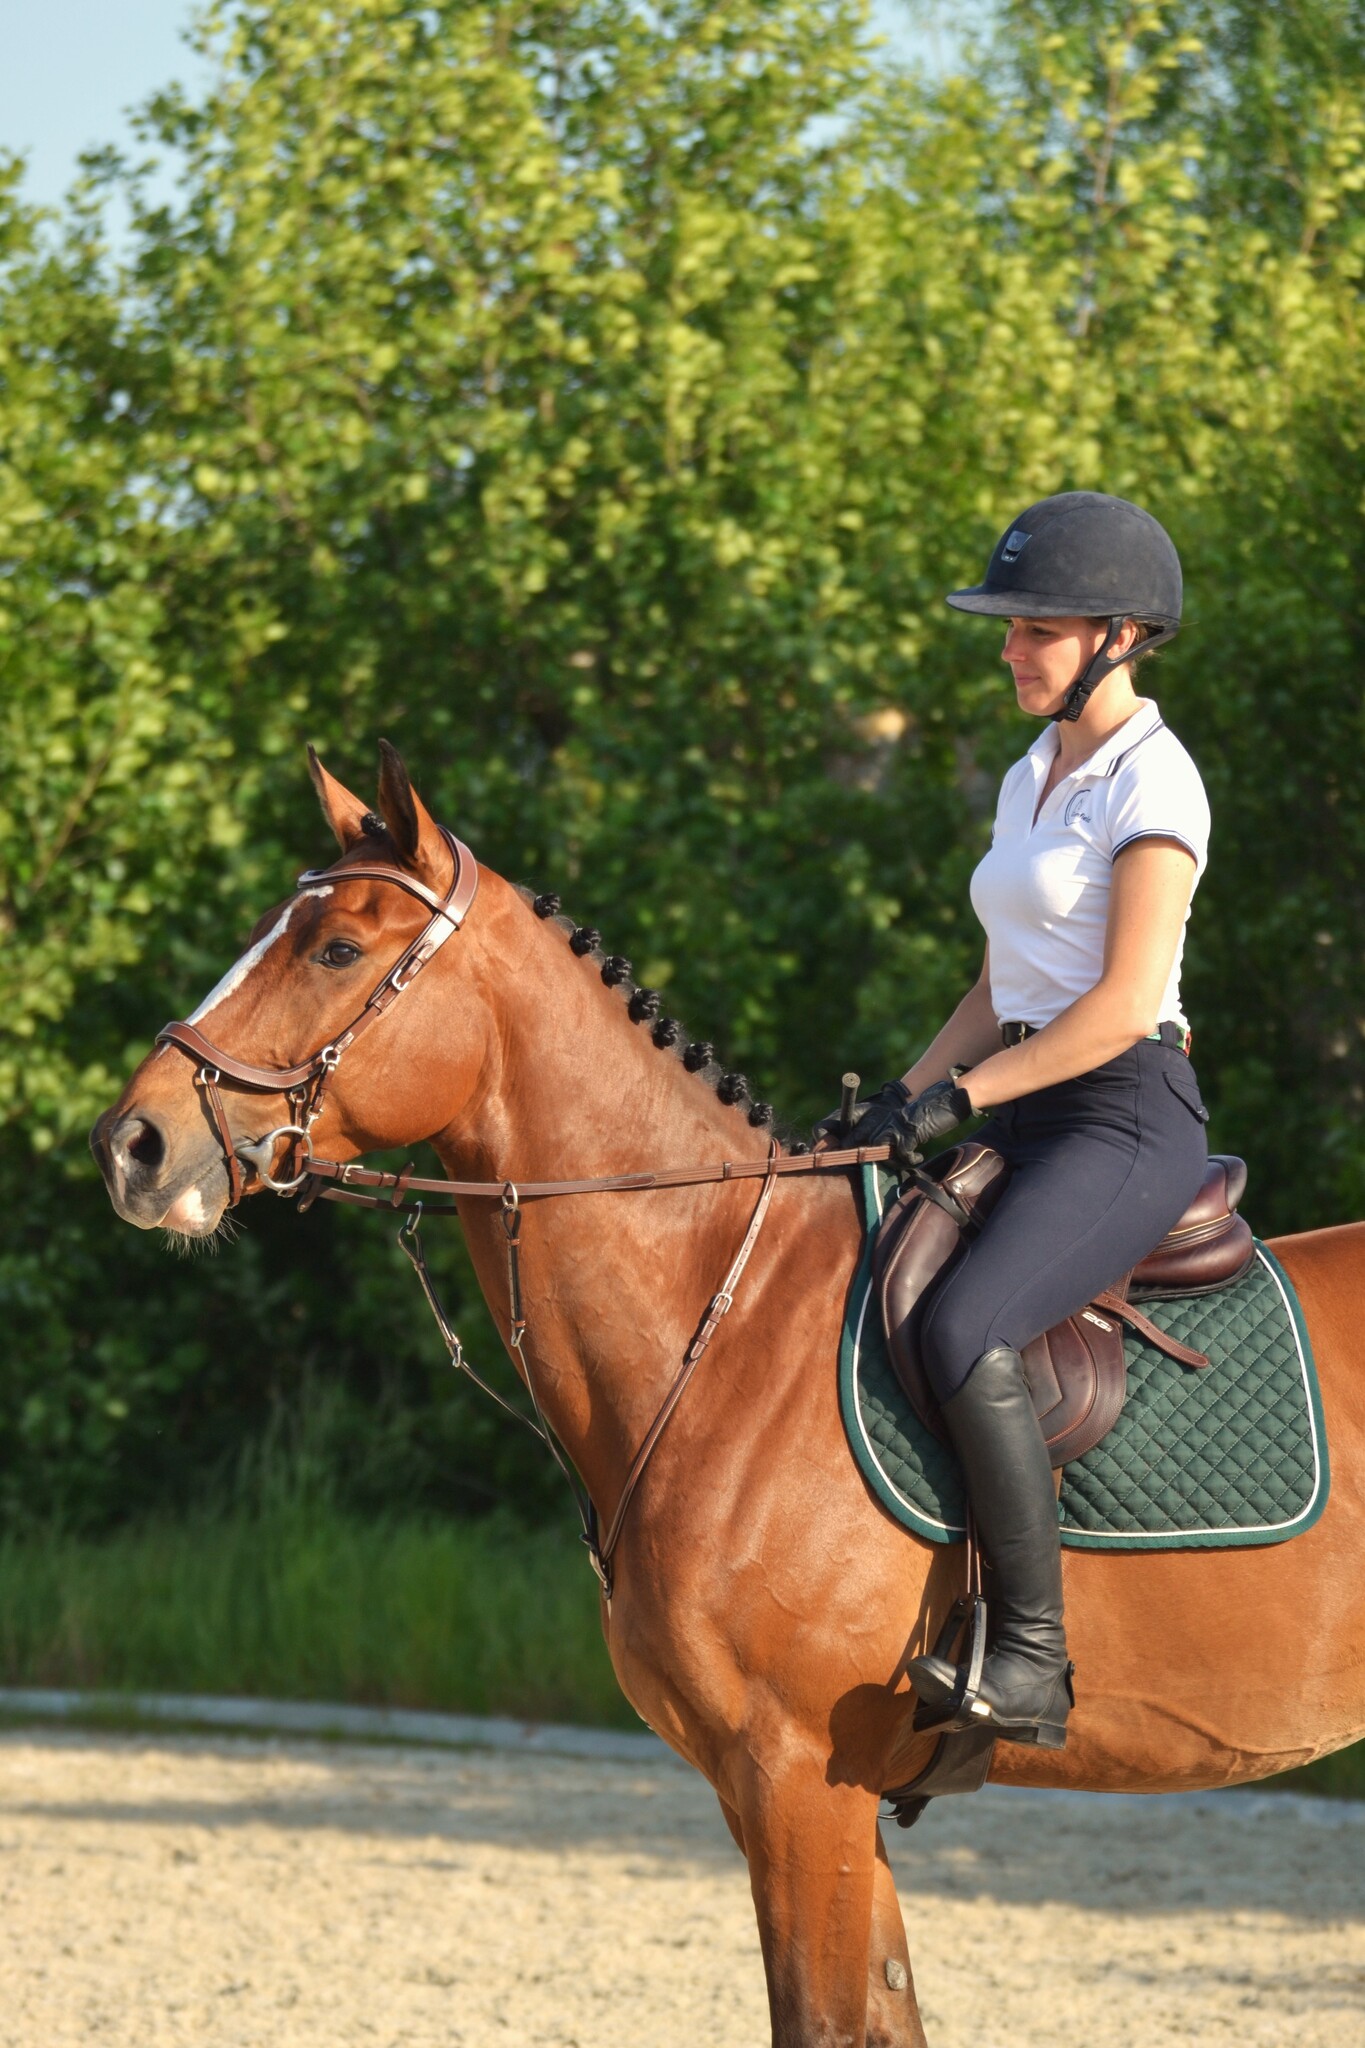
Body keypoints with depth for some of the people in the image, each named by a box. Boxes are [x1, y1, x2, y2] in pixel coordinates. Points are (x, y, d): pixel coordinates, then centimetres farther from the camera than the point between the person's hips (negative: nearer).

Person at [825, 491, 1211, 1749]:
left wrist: (960, 1096, -17)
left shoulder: (1151, 781, -9)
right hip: (1027, 1119, 10)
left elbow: (1125, 1004, -17)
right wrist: (906, 1100, 8)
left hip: (1129, 1118, -10)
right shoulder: (1032, 780, 18)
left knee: (962, 1334, -30)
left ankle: (1033, 1658, -28)